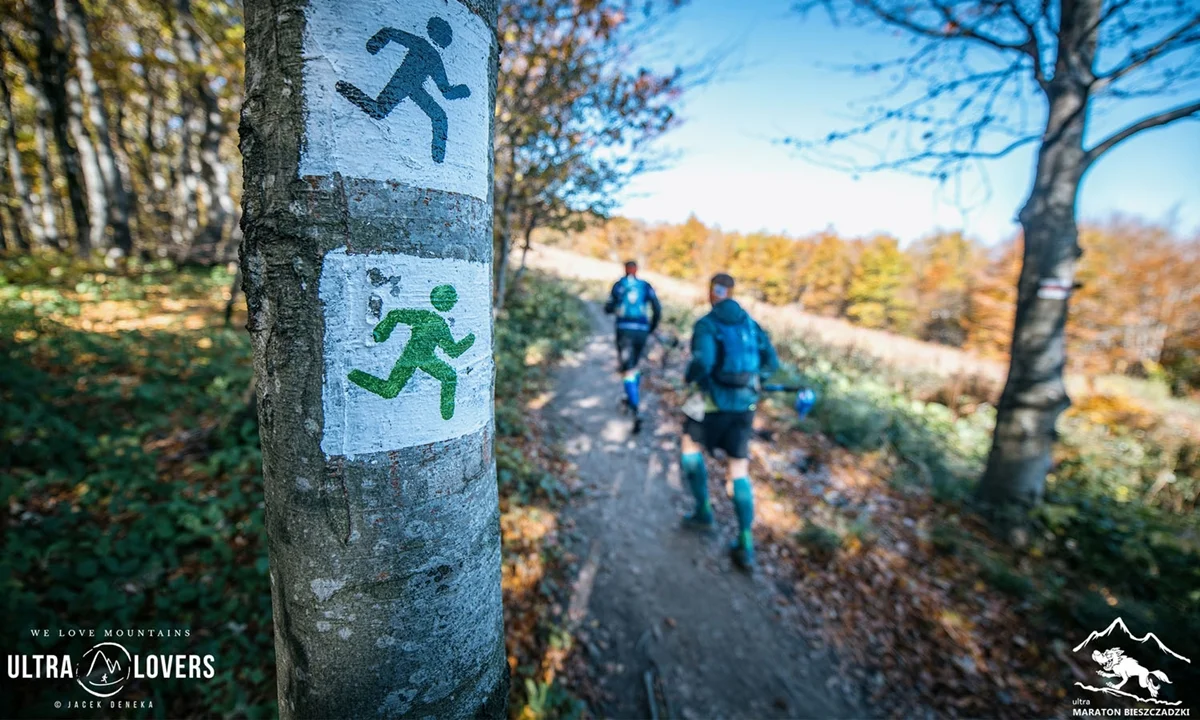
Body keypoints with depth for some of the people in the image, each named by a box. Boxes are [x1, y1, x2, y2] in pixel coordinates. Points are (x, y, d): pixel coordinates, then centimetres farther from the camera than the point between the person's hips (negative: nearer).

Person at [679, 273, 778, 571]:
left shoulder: (706, 324, -9)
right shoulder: (751, 323, 7)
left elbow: (703, 361, -25)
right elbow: (771, 362, 5)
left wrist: (689, 375, -4)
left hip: (714, 401, -5)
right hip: (745, 404, 5)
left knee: (691, 448, 21)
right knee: (739, 472, 9)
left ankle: (703, 511, 24)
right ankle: (745, 545, 9)